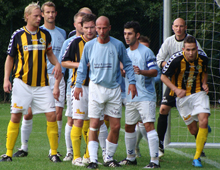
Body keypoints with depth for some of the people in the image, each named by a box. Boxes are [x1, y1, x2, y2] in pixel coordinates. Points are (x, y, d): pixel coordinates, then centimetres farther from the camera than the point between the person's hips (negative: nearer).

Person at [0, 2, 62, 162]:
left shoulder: (45, 34, 7)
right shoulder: (18, 35, -1)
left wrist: (57, 64, -1)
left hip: (42, 83, 2)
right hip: (22, 83, -2)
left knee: (52, 115, -7)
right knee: (16, 116, -4)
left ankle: (54, 152, 3)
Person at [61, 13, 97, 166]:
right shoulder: (76, 43, -2)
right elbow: (64, 62, 3)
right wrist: (79, 65, -12)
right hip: (80, 85, -3)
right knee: (78, 120, -9)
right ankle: (76, 157, -5)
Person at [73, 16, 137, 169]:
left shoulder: (118, 45, 0)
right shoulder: (89, 46, 2)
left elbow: (127, 64, 9)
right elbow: (83, 66, 12)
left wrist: (132, 82, 1)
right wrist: (78, 84, 6)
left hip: (114, 89, 1)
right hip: (96, 88, -1)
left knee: (116, 126, 1)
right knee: (94, 125, -9)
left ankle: (109, 158, 16)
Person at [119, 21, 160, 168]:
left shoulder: (146, 52, -7)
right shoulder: (125, 52, 14)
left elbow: (155, 71, -13)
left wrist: (141, 71, -29)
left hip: (146, 96, -7)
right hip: (130, 97, 7)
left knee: (149, 125, -14)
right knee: (129, 127, 11)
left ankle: (155, 160, -14)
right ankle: (131, 157, 26)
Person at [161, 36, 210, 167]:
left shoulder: (203, 58, -9)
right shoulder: (176, 60, -20)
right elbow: (163, 77, -9)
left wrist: (204, 84, -5)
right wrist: (176, 90, -22)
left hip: (199, 93, 1)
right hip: (183, 97, -1)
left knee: (203, 121, -20)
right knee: (193, 130, 2)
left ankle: (197, 158, -8)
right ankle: (202, 131, 45)